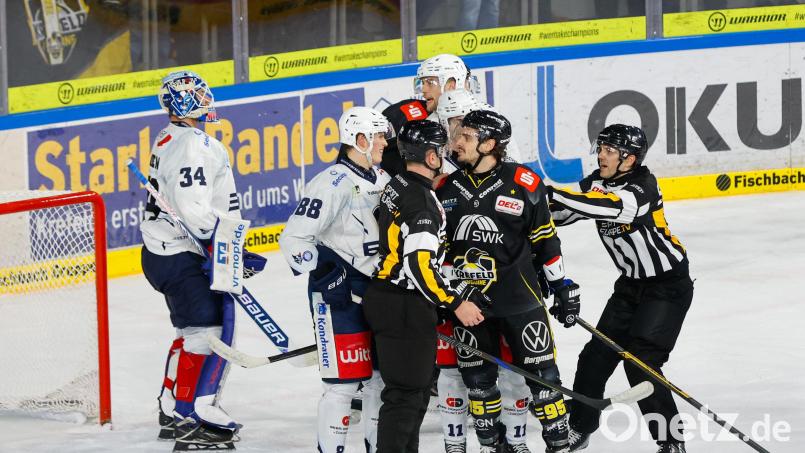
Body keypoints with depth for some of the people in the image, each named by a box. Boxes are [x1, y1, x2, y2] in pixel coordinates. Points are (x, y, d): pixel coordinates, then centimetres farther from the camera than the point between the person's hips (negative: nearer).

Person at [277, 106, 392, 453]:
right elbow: (293, 239, -19)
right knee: (344, 380, -9)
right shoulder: (333, 184, -17)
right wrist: (324, 270, -24)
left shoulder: (381, 180, 11)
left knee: (382, 375, 14)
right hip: (338, 296, -8)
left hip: (376, 292, 9)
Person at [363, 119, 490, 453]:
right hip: (405, 309, -10)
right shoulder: (423, 201, -19)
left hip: (387, 297, 10)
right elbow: (419, 264, -25)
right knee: (406, 394, -6)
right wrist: (456, 303, -18)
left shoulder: (397, 186, 11)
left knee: (417, 389, 19)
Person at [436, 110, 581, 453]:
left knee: (541, 372, -2)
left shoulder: (523, 183, -7)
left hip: (519, 296, -3)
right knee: (478, 378, 9)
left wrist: (564, 288, 1)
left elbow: (546, 240, 0)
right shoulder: (447, 188, 4)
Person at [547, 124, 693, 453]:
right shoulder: (597, 183, -1)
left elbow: (606, 207, -44)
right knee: (597, 355, 5)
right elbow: (560, 213, 0)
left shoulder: (642, 189, -26)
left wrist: (553, 195, -50)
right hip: (631, 284, 8)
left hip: (668, 286, -8)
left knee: (640, 361, -17)